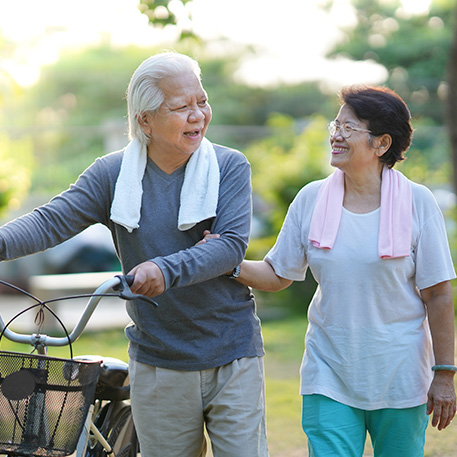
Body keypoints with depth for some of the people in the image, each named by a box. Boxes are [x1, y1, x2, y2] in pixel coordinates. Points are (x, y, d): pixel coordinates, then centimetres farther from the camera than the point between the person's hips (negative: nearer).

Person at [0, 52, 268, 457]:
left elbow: (233, 244, -14)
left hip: (233, 361, -1)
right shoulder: (112, 174, 0)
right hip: (157, 366, 1)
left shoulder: (230, 166, -3)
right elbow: (52, 222, -8)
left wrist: (167, 269, -30)